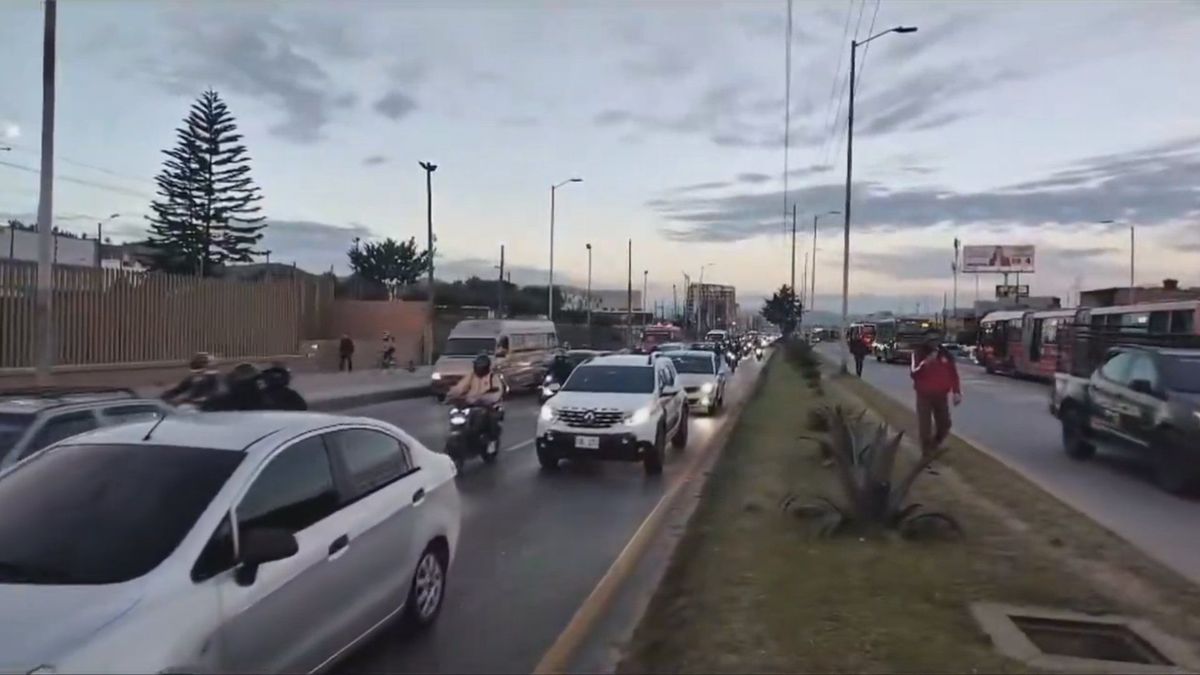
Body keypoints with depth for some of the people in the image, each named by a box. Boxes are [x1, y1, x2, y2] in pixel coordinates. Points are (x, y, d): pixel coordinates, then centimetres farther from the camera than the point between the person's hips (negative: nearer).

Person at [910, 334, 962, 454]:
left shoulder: (945, 355, 4)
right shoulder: (919, 354, -4)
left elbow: (953, 374, 5)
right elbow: (914, 373, -15)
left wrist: (957, 392, -2)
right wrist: (926, 363, -26)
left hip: (941, 396, 3)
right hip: (924, 396, -3)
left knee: (944, 425, 11)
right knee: (925, 426, -4)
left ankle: (934, 445, 36)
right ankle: (927, 452, 7)